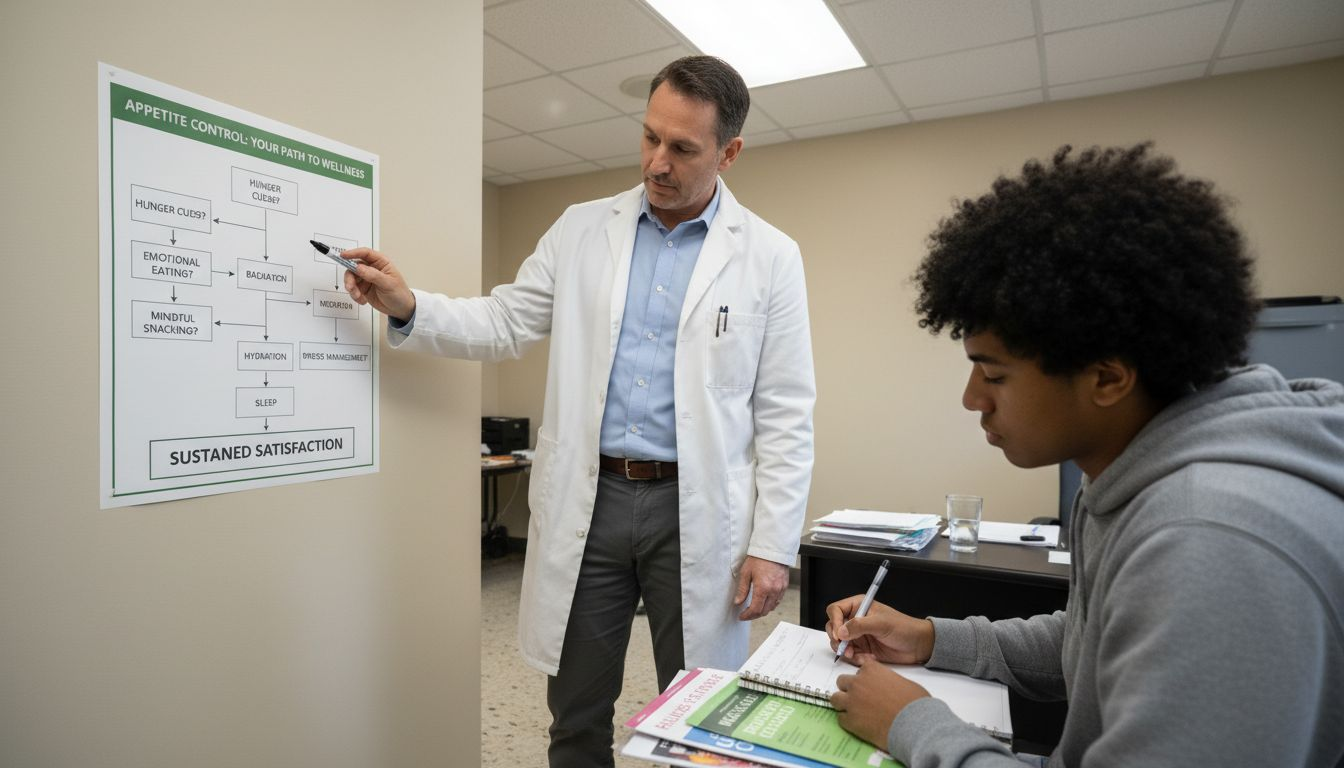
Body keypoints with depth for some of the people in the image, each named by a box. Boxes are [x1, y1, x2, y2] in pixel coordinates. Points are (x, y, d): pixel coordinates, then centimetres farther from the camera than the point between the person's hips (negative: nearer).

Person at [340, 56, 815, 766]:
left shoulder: (770, 257, -1)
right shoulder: (581, 230, 7)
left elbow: (785, 415, -2)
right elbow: (503, 324, 9)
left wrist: (773, 546, -6)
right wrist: (407, 308, -9)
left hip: (697, 512, -1)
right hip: (587, 502, 2)